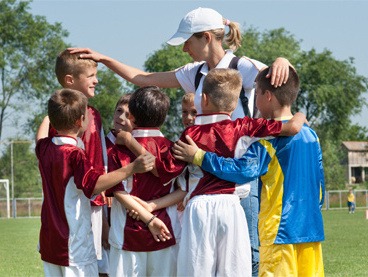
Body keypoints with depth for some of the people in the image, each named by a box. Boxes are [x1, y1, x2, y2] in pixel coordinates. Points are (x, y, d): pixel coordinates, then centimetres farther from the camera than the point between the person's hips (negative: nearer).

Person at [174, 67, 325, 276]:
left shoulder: (270, 137, -12)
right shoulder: (311, 135, 11)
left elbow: (243, 170, -23)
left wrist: (199, 157, -18)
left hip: (280, 230, -7)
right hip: (311, 229, 7)